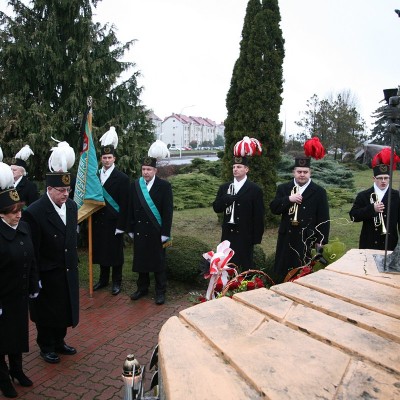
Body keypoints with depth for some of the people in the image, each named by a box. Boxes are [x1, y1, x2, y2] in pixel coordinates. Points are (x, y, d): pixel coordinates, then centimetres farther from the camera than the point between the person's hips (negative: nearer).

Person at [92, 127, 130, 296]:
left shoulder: (122, 178, -9)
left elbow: (124, 204, -11)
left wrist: (121, 226, -14)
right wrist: (92, 218, 4)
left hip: (114, 223, -4)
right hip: (99, 221, 5)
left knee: (115, 253, 6)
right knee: (101, 251, 15)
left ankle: (117, 282, 20)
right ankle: (103, 279, 30)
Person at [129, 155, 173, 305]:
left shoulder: (164, 186, -7)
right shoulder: (135, 186, 4)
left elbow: (168, 211, -9)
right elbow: (131, 209, 7)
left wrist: (165, 233, -12)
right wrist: (131, 229, 5)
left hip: (156, 231, -3)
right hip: (139, 230, 3)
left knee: (158, 262, 7)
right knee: (141, 260, 13)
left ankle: (160, 291, 20)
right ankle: (142, 288, 30)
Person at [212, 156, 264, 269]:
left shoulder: (255, 190, -5)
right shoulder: (224, 187, 8)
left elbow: (258, 215, -6)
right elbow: (216, 208, 4)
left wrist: (257, 237, -9)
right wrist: (227, 200, -15)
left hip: (246, 236, -4)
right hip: (228, 234, 4)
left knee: (246, 267, 5)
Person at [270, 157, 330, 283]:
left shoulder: (319, 192, -1)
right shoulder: (283, 188, 6)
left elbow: (323, 219, -2)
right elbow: (274, 209, -3)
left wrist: (321, 240, -6)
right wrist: (289, 199, -18)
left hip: (308, 240, -2)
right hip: (286, 238, 2)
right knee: (282, 274, 10)